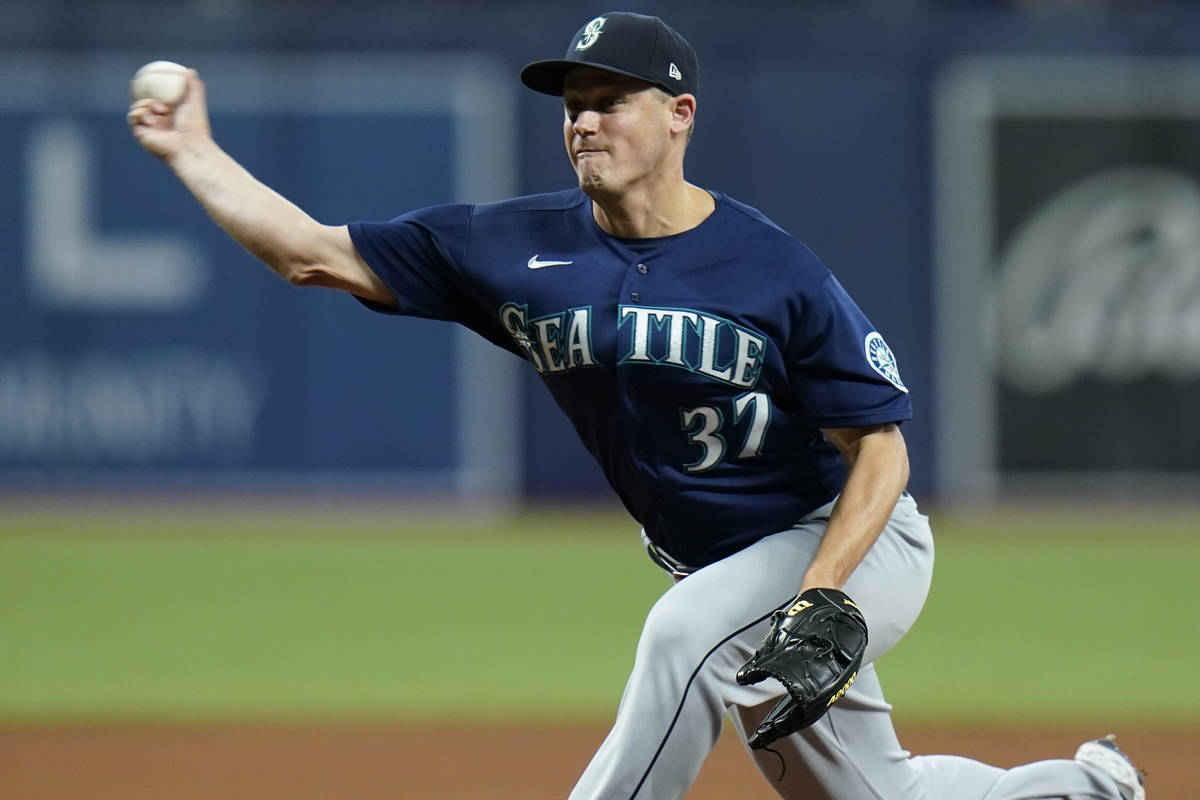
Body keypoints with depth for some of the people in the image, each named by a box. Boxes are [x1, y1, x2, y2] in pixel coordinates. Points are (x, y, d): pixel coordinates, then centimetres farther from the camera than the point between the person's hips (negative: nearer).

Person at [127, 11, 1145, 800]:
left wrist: (814, 599, -30)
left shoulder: (776, 272, -19)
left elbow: (881, 449, -17)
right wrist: (192, 151, -12)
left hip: (857, 547, -6)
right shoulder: (519, 248, -6)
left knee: (689, 629, -33)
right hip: (718, 569, 6)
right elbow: (316, 253, -4)